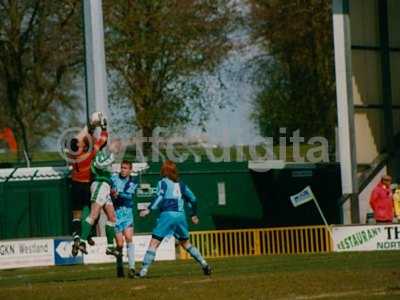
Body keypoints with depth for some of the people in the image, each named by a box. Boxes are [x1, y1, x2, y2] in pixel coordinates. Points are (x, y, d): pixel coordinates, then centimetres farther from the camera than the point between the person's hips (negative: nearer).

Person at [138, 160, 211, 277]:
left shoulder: (163, 182, 3)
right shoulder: (181, 184, 18)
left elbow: (159, 196, -14)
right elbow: (192, 199, 19)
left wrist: (148, 209, -21)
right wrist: (194, 215, 32)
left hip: (167, 215, -5)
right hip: (181, 215, 5)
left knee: (154, 243, -7)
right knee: (185, 243, 22)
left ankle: (144, 270, -16)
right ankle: (204, 264, 17)